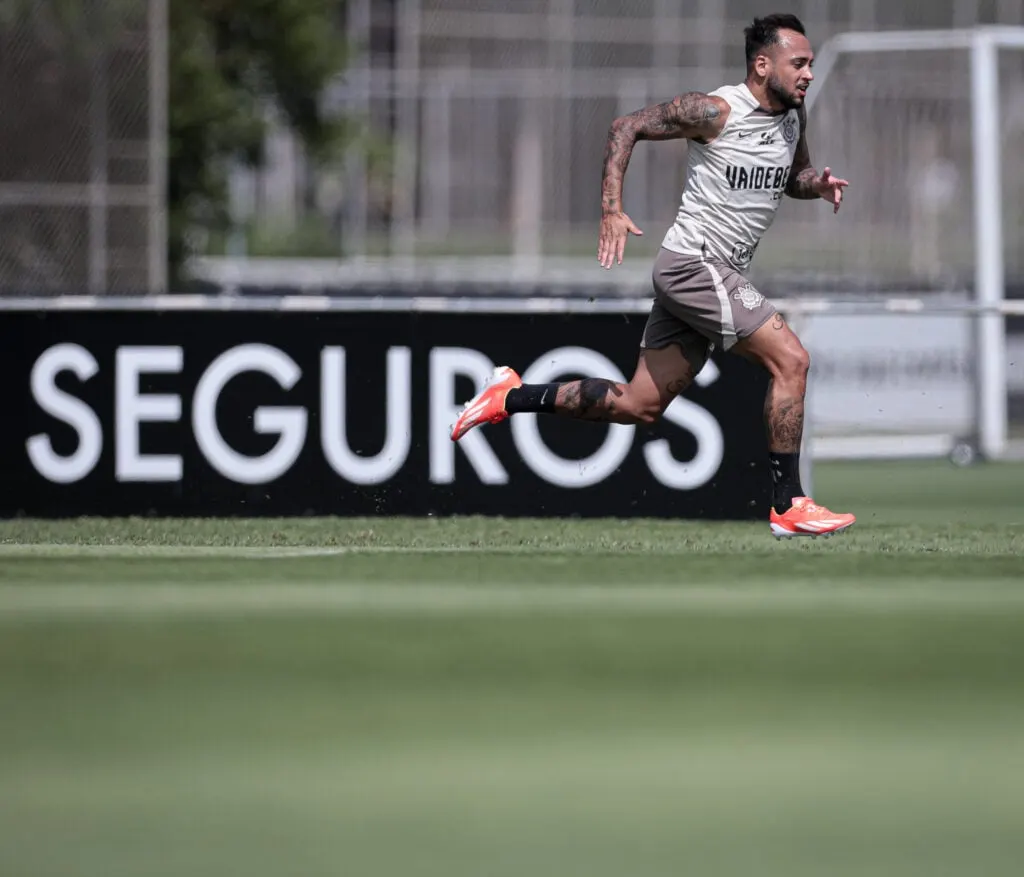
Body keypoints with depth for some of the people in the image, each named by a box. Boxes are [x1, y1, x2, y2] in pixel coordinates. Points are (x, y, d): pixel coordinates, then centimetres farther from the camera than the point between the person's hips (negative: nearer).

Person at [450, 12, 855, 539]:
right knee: (790, 360, -17)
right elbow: (626, 127, -7)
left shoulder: (793, 118, 9)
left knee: (638, 406, 9)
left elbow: (792, 176, 28)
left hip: (718, 277, 9)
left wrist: (816, 184, 3)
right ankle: (788, 506, -13)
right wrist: (611, 210, -15)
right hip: (693, 262, -9)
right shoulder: (714, 111, -13)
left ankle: (512, 397, 20)